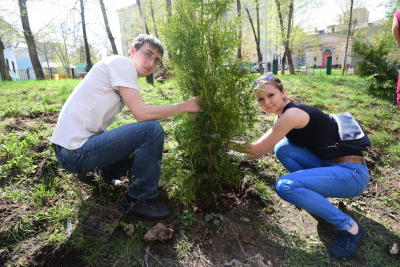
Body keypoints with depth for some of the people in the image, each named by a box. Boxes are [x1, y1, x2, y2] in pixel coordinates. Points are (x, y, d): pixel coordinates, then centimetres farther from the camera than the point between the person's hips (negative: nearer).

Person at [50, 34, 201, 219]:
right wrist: (186, 106, -12)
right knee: (153, 131, -18)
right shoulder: (121, 63, -11)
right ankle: (140, 200, -5)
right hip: (76, 150, -9)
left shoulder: (120, 70, 16)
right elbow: (141, 113, -20)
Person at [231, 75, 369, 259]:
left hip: (352, 174, -9)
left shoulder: (292, 114, -20)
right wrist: (237, 147, 9)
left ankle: (349, 227, -6)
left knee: (285, 186, -26)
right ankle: (319, 200, 10)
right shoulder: (283, 115, 8)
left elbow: (258, 150, -16)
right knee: (282, 147, -3)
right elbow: (264, 148, 14)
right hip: (330, 166, 9)